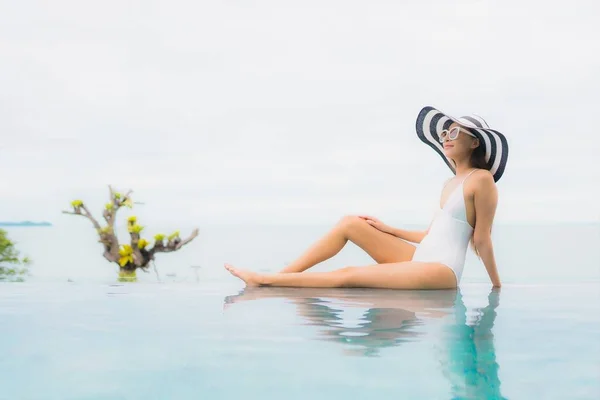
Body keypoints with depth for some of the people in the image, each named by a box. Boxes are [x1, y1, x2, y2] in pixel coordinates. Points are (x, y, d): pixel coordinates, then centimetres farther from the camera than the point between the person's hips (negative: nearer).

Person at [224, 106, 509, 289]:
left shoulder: (481, 179, -7)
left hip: (441, 270, -9)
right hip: (418, 258, 9)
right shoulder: (450, 184, 20)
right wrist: (387, 230, 18)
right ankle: (280, 275, -5)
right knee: (350, 223, -2)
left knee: (350, 276, -18)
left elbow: (482, 239, -5)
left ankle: (264, 281, -18)